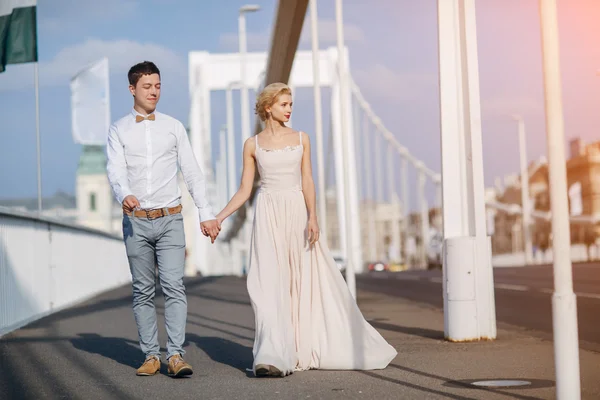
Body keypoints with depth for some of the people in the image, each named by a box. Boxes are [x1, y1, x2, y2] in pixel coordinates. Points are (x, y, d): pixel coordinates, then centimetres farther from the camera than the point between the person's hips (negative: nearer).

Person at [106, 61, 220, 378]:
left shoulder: (173, 127, 9)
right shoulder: (119, 130, 6)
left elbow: (192, 173, 9)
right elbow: (115, 170, -8)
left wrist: (205, 213, 4)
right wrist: (124, 195, -29)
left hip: (170, 219, 0)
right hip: (136, 221, 0)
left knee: (174, 287, -10)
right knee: (143, 291, 5)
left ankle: (175, 355, -12)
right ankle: (151, 355, 10)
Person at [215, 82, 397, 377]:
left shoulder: (301, 139, 8)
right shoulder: (253, 145, 5)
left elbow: (307, 181, 1)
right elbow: (244, 190, 6)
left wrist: (312, 216, -13)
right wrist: (218, 218, -2)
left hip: (298, 214, 2)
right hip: (268, 216, -2)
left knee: (309, 281, 6)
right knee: (271, 285, -10)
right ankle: (273, 357, -12)